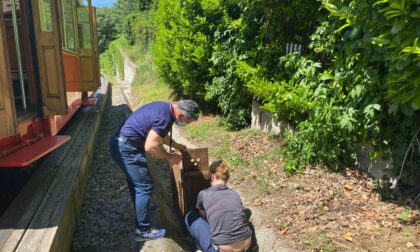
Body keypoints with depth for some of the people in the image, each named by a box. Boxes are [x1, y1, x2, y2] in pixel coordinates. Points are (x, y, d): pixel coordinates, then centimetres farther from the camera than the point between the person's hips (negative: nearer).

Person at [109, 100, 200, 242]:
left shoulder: (165, 107, 8)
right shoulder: (165, 117, -23)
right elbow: (150, 147, -26)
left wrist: (175, 145, 24)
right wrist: (169, 157, -12)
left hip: (121, 144, 10)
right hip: (126, 149, -10)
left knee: (135, 181, 27)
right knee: (145, 187, -3)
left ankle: (140, 209, 48)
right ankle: (142, 231, 9)